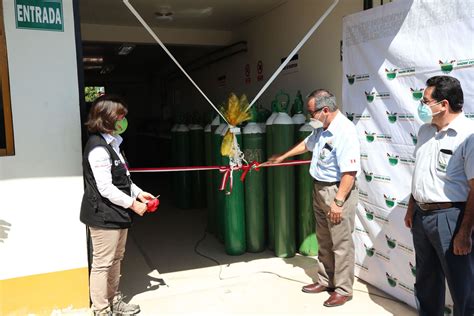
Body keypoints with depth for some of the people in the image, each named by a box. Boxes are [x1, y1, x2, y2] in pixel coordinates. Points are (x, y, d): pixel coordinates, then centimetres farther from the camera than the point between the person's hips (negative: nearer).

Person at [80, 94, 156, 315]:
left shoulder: (112, 143, 11)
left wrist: (138, 193, 8)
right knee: (102, 264, 3)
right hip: (103, 216, -10)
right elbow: (105, 188, -23)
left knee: (115, 259, 21)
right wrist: (132, 203, -15)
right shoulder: (98, 148, -21)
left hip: (117, 214, 10)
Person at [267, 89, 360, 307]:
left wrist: (338, 201, -26)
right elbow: (306, 144, 26)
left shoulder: (345, 132, -23)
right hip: (319, 190, 9)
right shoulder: (321, 128, 6)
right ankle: (325, 281, 33)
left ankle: (343, 289, 15)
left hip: (337, 192, -9)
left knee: (341, 244, 2)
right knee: (324, 241, 18)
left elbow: (349, 172, -27)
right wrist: (282, 157, 34)